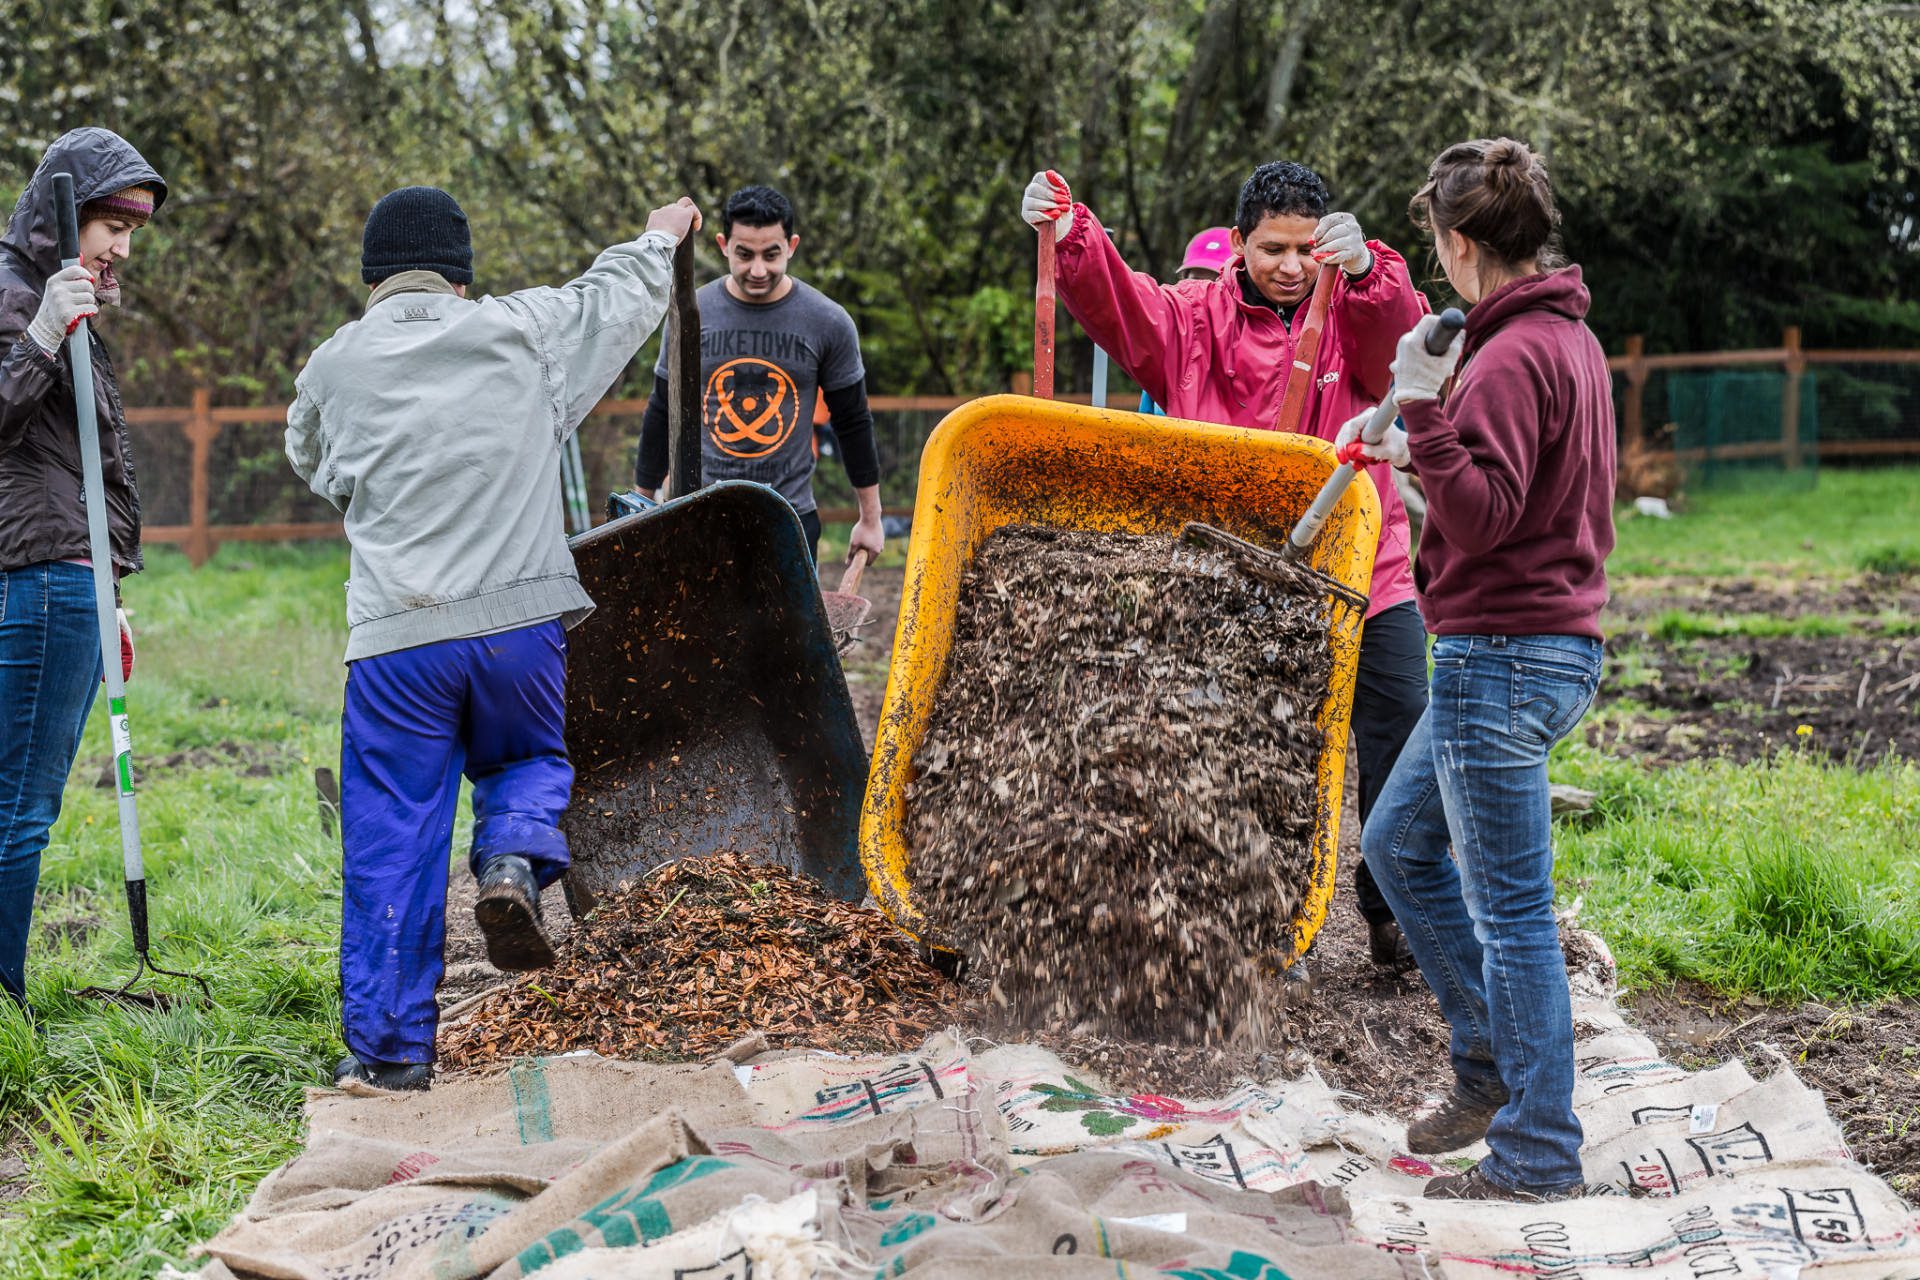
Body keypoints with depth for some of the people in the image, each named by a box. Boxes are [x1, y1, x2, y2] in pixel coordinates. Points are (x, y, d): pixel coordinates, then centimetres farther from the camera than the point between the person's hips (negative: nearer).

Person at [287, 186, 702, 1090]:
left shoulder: (333, 367, 5)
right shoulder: (522, 331, 2)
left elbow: (311, 463, 25)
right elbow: (619, 294, 21)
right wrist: (661, 239, 41)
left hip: (397, 638, 0)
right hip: (519, 619, 0)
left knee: (390, 843, 6)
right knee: (529, 761, 26)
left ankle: (389, 1048, 7)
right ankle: (514, 861, -5)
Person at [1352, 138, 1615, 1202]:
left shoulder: (1513, 357, -18)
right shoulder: (1571, 339, 13)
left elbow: (1482, 517, -25)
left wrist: (1424, 409, -28)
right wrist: (1419, 450, 22)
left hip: (1503, 660, -10)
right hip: (1549, 645, 11)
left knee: (1509, 909, -4)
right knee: (1398, 843, 21)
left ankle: (1538, 1154, 2)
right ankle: (1493, 1062, 26)